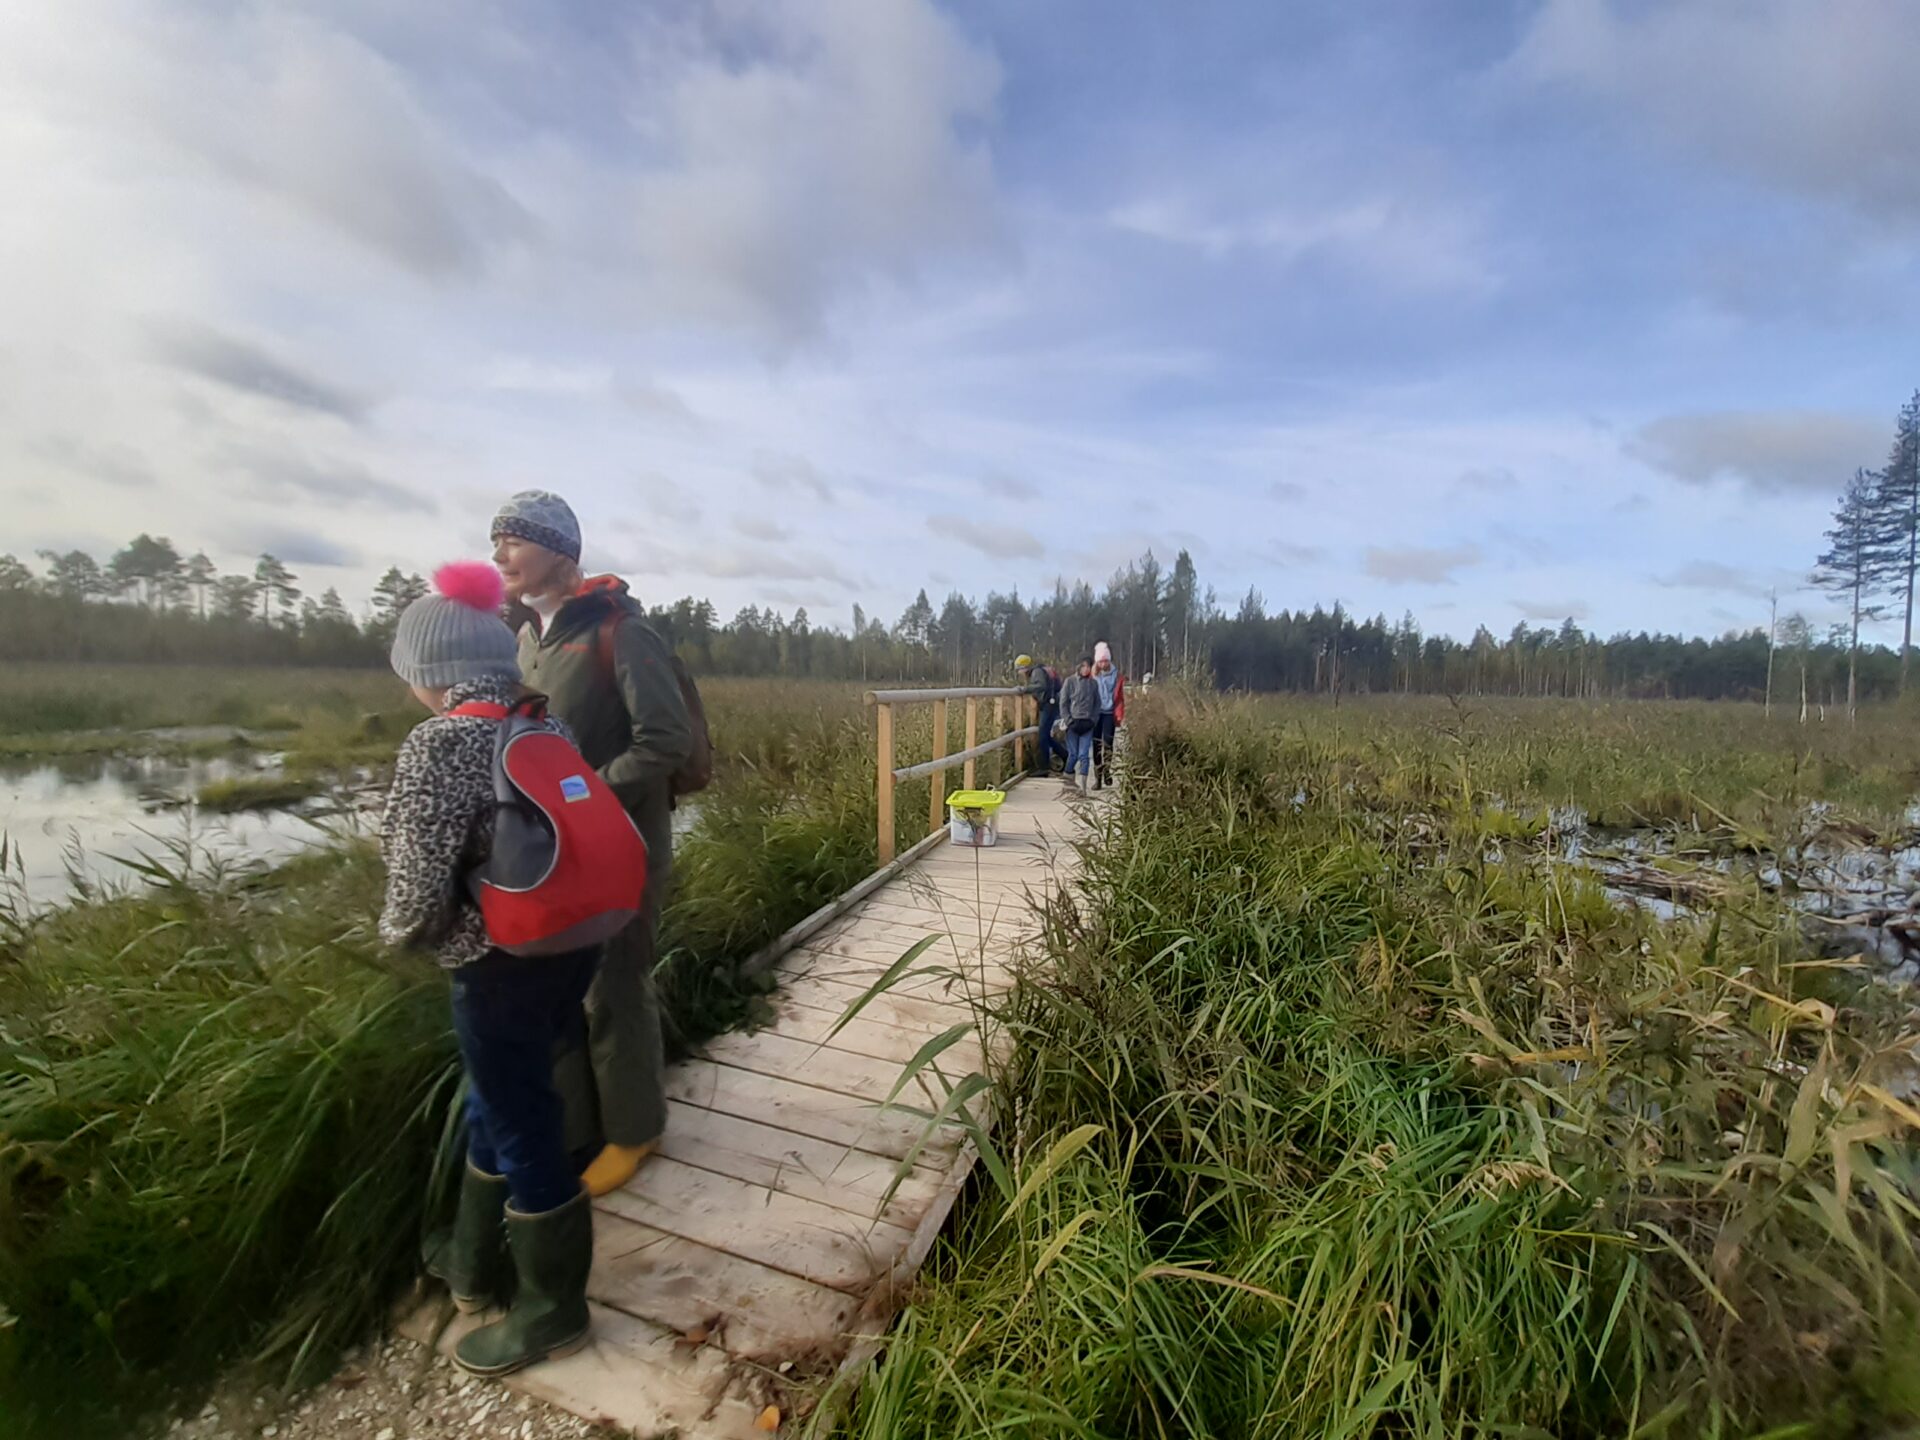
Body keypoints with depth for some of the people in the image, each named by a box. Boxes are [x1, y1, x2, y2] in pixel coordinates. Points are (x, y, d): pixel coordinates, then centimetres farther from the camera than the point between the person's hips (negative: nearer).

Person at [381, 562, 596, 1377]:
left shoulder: (437, 745, -20)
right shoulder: (543, 722, 2)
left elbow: (420, 888, -21)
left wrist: (397, 933, 0)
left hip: (504, 967, -8)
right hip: (573, 945, 8)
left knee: (523, 1129, 11)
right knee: (496, 1104, 27)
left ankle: (553, 1309, 34)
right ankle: (476, 1263, 49)